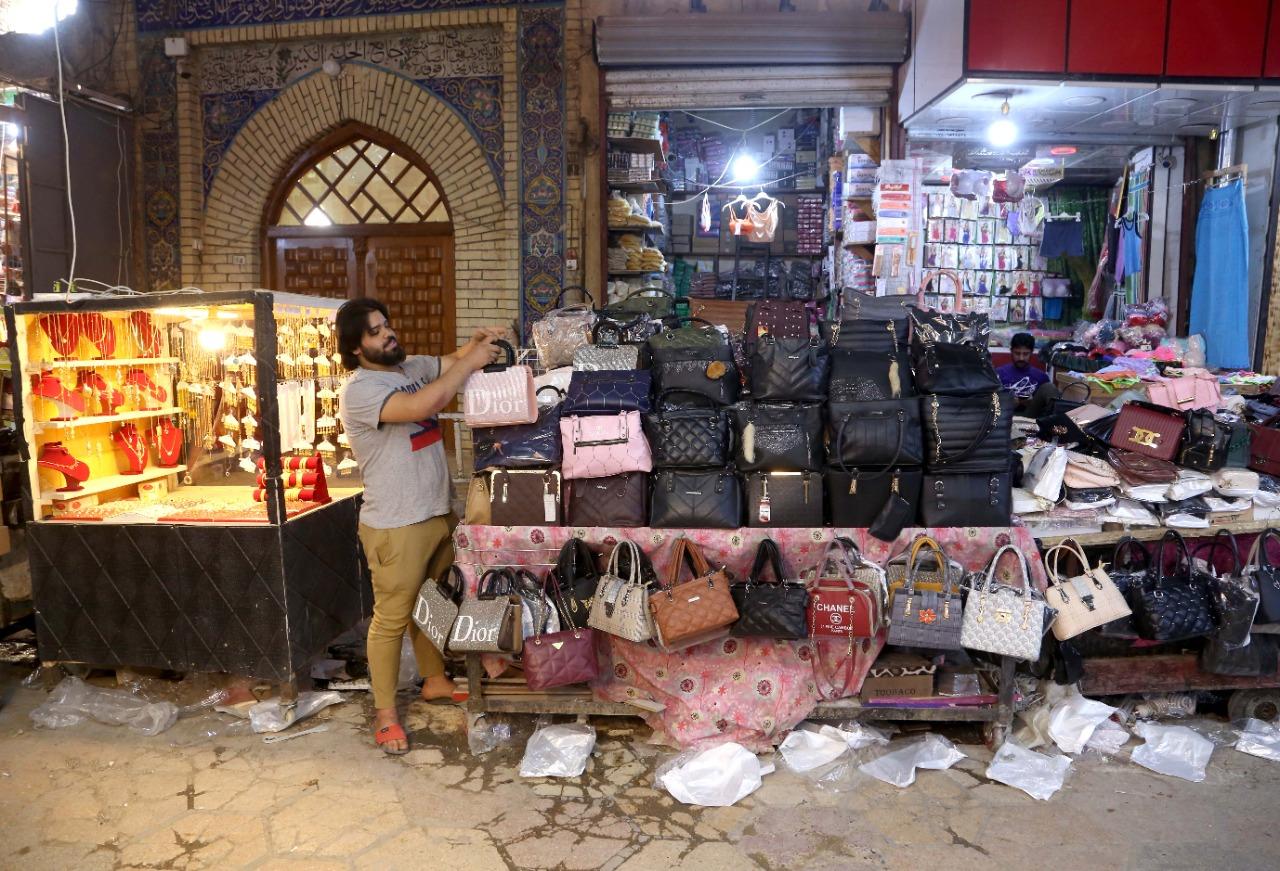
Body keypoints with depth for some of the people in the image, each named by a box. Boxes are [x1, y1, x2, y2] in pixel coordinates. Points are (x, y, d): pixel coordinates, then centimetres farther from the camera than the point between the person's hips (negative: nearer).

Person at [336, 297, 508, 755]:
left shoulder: (415, 367, 7)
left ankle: (434, 680, 41)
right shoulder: (359, 390, -19)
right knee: (391, 619, 4)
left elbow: (453, 361, 11)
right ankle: (385, 712, 17)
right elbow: (420, 407, -33)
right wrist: (471, 362, -27)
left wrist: (477, 342, -13)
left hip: (439, 512, 8)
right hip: (395, 526, -8)